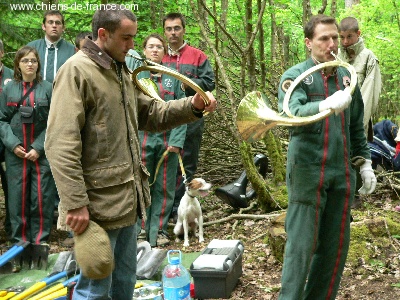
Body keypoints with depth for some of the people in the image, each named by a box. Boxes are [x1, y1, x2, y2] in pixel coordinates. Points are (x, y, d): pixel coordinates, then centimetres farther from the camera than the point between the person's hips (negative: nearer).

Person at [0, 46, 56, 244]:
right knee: (18, 198, 3)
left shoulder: (47, 88, 1)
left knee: (42, 198, 0)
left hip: (42, 153, -1)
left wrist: (39, 148, -9)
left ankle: (40, 241, 12)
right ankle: (20, 241, 16)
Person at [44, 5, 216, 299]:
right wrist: (75, 203, -24)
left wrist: (192, 106, -1)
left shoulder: (123, 72, 16)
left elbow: (150, 114, 16)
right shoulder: (77, 70, -13)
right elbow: (61, 143, -20)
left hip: (127, 198, 9)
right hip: (98, 201, -9)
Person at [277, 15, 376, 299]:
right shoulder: (295, 76, -5)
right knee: (302, 243, -3)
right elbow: (291, 115, -24)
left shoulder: (346, 76, 12)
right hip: (308, 171, -5)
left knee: (336, 244, 10)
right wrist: (327, 104, -40)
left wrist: (365, 162, 14)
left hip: (342, 172, 6)